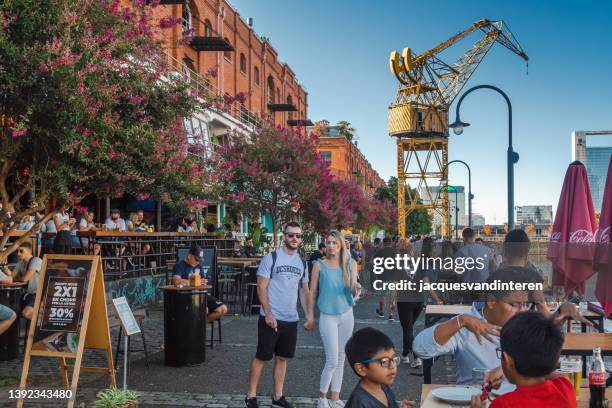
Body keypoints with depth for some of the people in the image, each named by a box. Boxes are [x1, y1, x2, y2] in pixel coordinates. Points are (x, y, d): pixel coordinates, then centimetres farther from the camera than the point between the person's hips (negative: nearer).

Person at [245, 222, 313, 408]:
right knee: (262, 357, 2)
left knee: (282, 358, 13)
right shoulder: (271, 258, -8)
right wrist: (268, 314, -16)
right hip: (271, 318, -5)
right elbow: (261, 287, -10)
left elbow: (304, 291, 14)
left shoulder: (302, 263, 9)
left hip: (291, 320, 5)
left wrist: (309, 316, 5)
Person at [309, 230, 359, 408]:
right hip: (328, 316, -3)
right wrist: (311, 316, 0)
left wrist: (354, 287, -30)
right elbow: (312, 291, -1)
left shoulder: (351, 264, 0)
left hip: (346, 315, 3)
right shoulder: (319, 265, -5)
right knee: (332, 360, -4)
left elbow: (353, 289, -6)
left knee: (340, 358, 10)